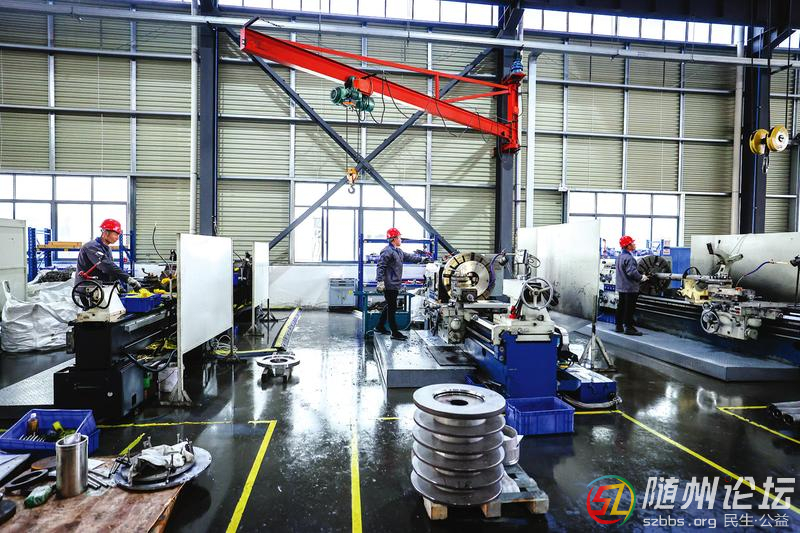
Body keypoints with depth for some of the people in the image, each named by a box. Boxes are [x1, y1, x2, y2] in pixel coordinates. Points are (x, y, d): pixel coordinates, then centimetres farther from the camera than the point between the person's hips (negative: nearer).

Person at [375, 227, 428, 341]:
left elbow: (408, 257, 28)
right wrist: (380, 281, -25)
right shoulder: (387, 251, -16)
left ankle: (380, 326, 30)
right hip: (389, 285, -11)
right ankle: (395, 333, 0)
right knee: (392, 308, -5)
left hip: (394, 285, 11)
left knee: (390, 306, 18)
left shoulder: (398, 251, 16)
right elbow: (381, 266, -21)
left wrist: (421, 258, 25)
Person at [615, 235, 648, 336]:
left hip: (621, 287, 10)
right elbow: (632, 272, -26)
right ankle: (629, 327, 1)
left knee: (621, 307, 14)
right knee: (629, 308, -3)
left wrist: (640, 275, 17)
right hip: (630, 288, -9)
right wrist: (642, 277, -9)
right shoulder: (629, 258, -19)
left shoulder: (620, 257, 12)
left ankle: (619, 326, 20)